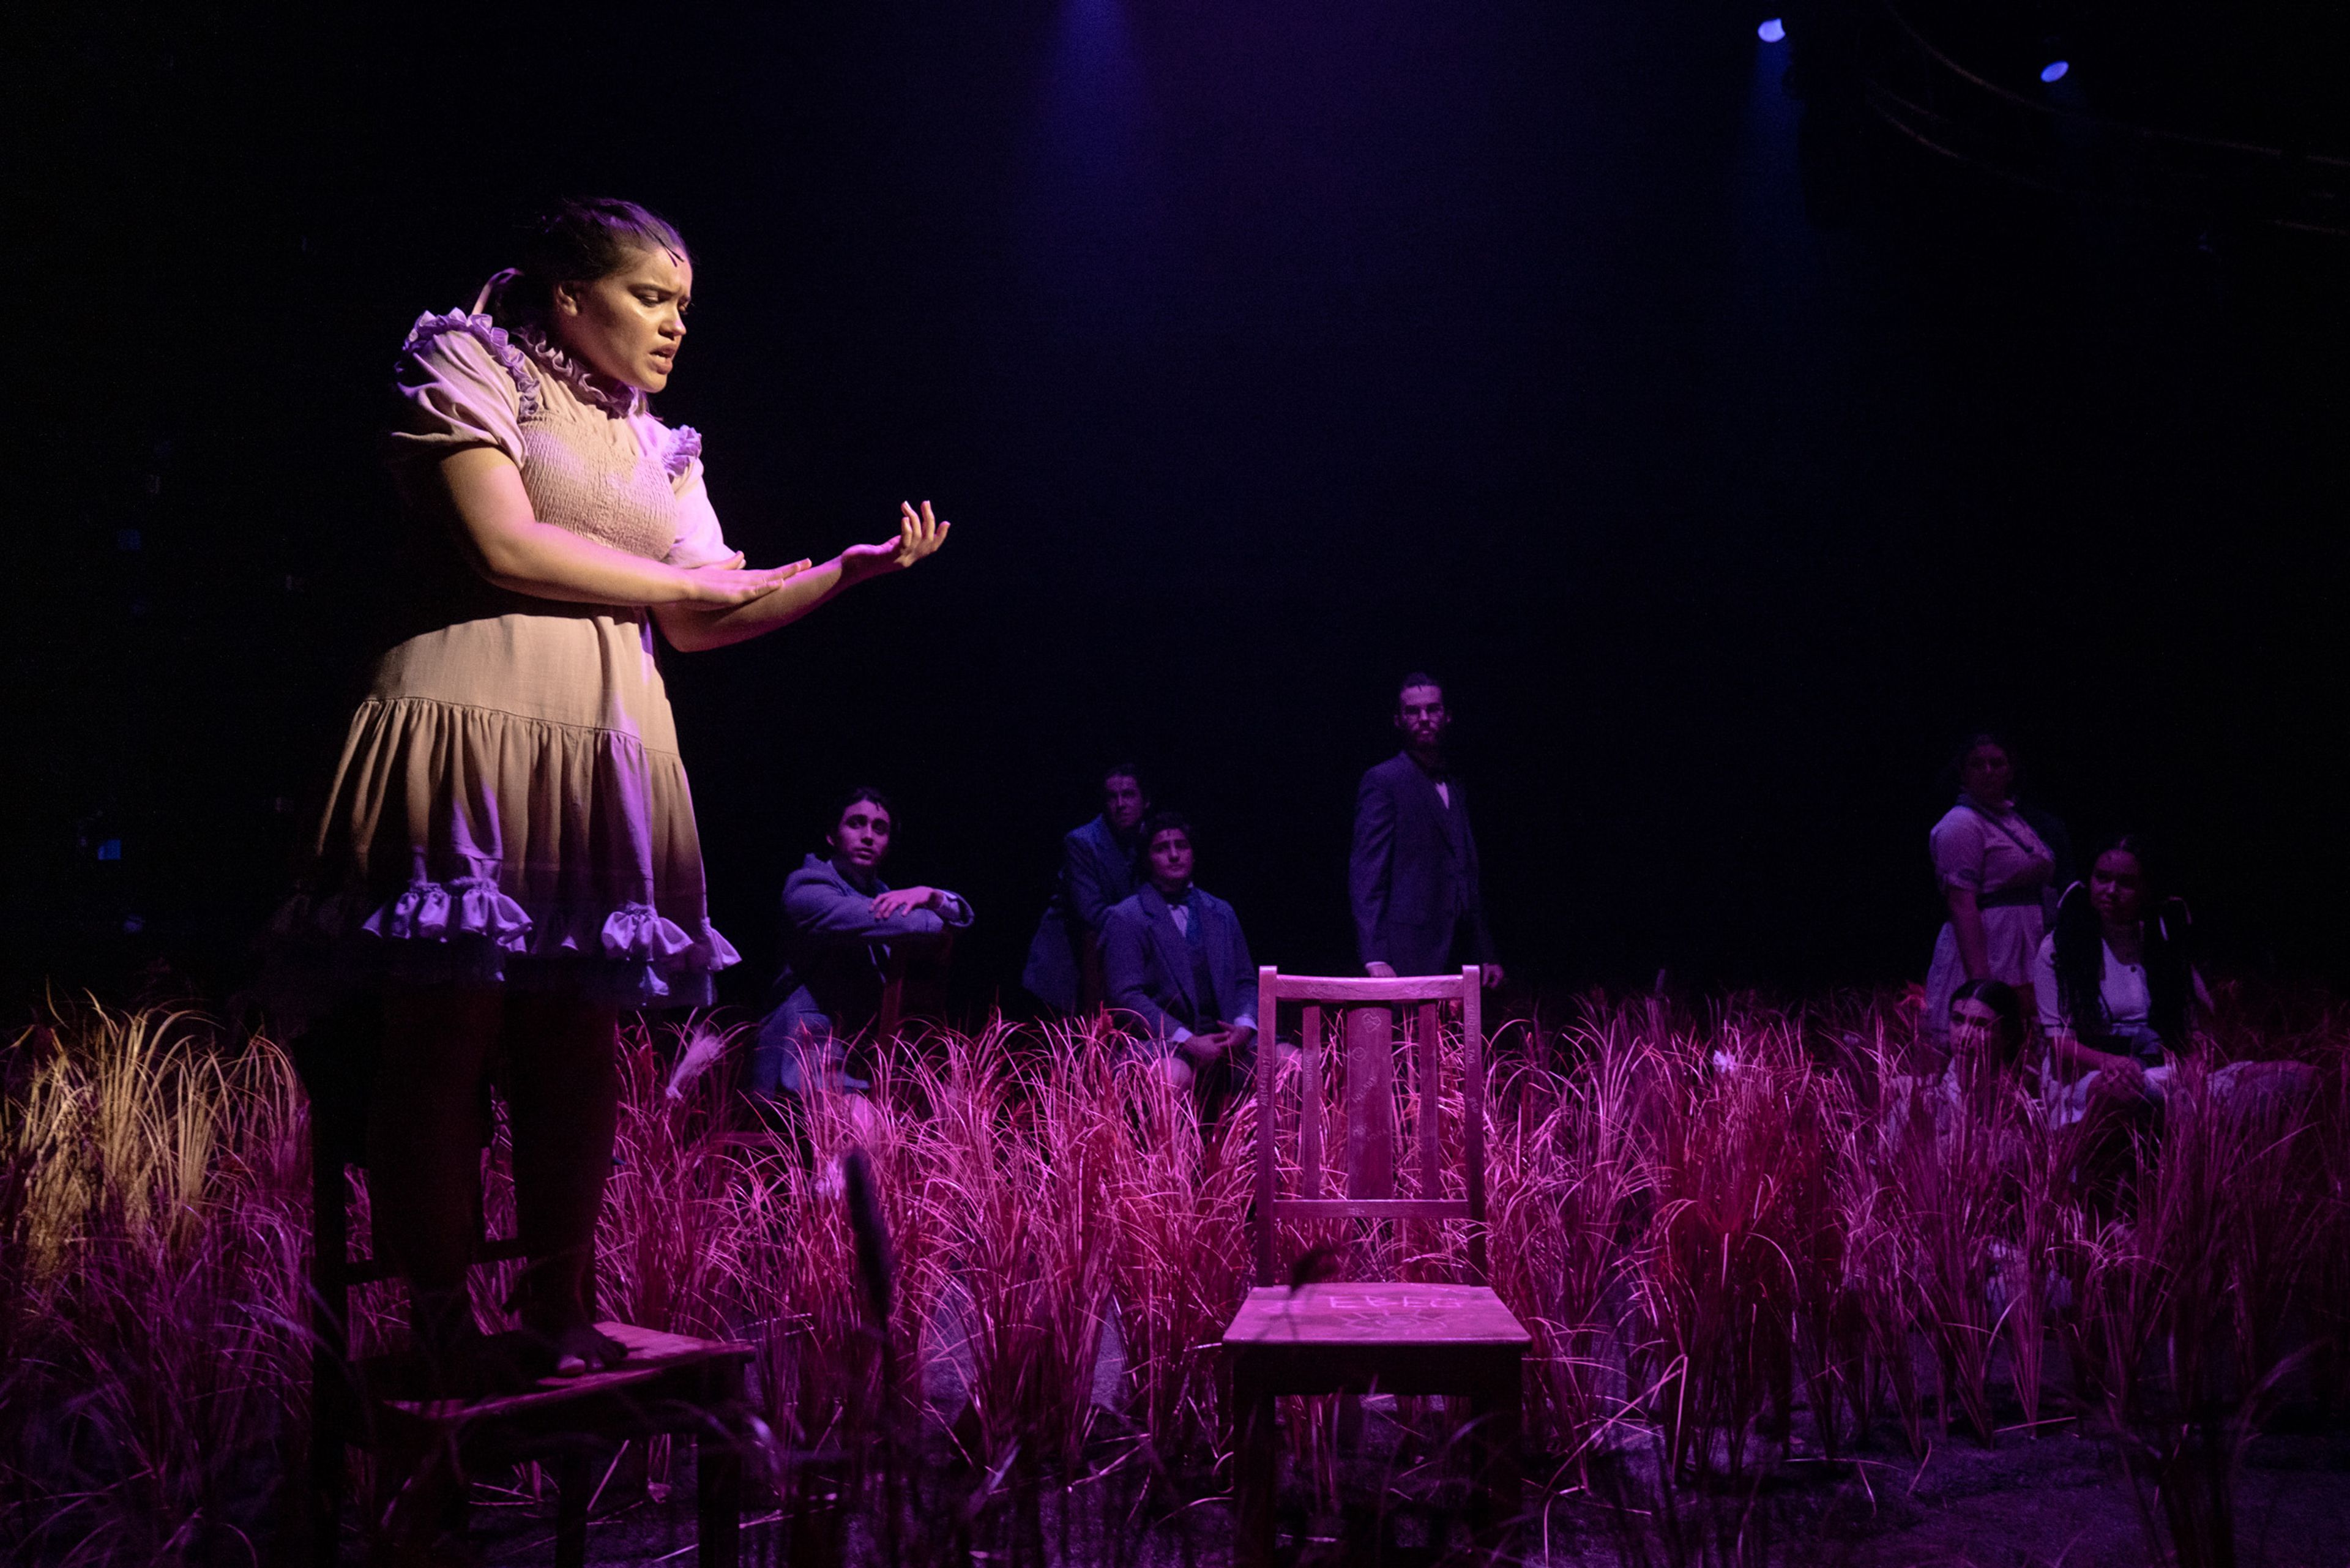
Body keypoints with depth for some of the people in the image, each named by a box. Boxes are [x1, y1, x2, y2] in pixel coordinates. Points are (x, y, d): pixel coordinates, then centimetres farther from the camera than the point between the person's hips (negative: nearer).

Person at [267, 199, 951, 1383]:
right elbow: (505, 545, -9)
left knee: (580, 1043, 4)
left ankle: (559, 1309, 12)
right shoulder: (469, 365, 6)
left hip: (609, 755, 6)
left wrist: (850, 570, 5)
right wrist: (687, 579, 1)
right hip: (475, 725, -5)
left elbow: (700, 627, 17)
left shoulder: (660, 452, 24)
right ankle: (441, 1321, 5)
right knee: (447, 1031, -5)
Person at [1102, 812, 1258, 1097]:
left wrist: (1244, 1026, -5)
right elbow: (1128, 995, -7)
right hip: (1164, 1040, -5)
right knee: (1174, 1077, -38)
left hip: (1225, 1037, 5)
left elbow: (1245, 981, 18)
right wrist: (1188, 1041, -17)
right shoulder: (1125, 919, 2)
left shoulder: (1221, 913, 19)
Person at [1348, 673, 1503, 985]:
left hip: (1459, 955, 7)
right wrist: (1374, 957, -21)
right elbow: (1365, 874, -11)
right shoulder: (1383, 780, -4)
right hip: (1409, 956, -7)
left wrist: (1486, 955, 19)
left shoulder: (1453, 784, 19)